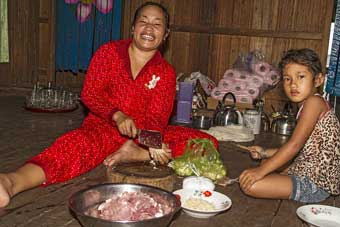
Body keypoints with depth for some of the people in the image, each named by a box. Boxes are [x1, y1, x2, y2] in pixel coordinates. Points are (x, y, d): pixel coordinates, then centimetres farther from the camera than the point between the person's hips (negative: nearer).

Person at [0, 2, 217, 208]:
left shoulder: (166, 72, 0)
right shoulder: (108, 52, -1)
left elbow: (157, 118, -8)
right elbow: (90, 95, -7)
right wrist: (117, 115, -26)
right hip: (103, 126, -2)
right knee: (74, 146, -35)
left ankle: (135, 154, -27)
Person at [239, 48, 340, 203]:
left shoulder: (314, 102, -16)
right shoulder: (305, 107, 13)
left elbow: (295, 145, -24)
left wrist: (261, 170, -25)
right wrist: (265, 153, 15)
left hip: (314, 183, -11)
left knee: (251, 184, -24)